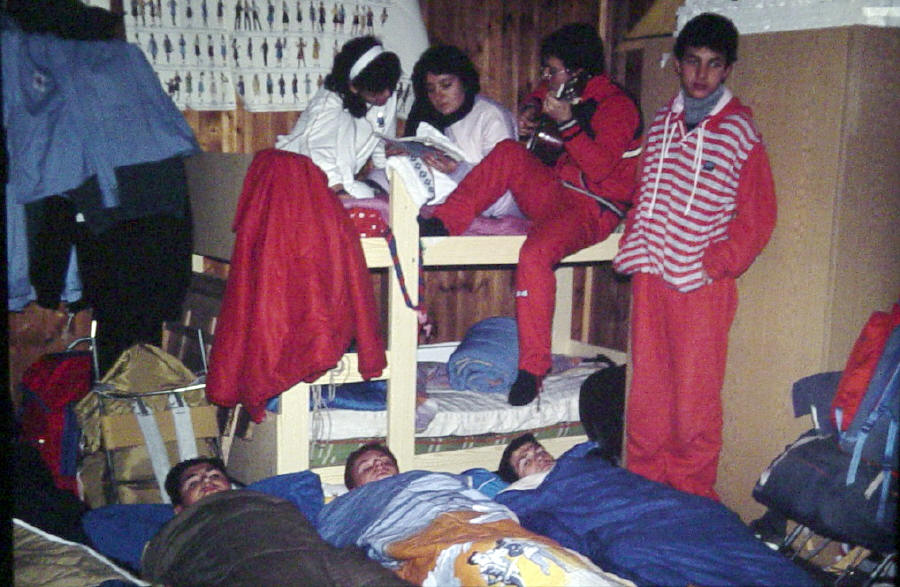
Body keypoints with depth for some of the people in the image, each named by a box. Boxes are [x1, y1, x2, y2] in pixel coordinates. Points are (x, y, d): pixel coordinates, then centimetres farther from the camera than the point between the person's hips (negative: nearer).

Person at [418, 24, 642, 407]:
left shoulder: (615, 105, -5)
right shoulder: (555, 94, 18)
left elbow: (600, 168, -19)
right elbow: (538, 153, 25)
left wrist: (567, 123, -27)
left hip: (592, 208, -7)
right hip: (552, 195, 7)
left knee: (535, 253, -34)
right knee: (509, 152, -19)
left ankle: (533, 367, -27)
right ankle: (441, 223, -23)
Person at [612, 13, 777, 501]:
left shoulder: (739, 131, -3)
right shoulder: (661, 121, 11)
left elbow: (757, 216, -3)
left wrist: (715, 264, -11)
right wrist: (633, 249, 6)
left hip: (702, 283, -4)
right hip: (650, 276, 5)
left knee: (695, 395, 1)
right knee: (647, 388, 10)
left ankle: (691, 497, 14)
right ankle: (644, 484, 24)